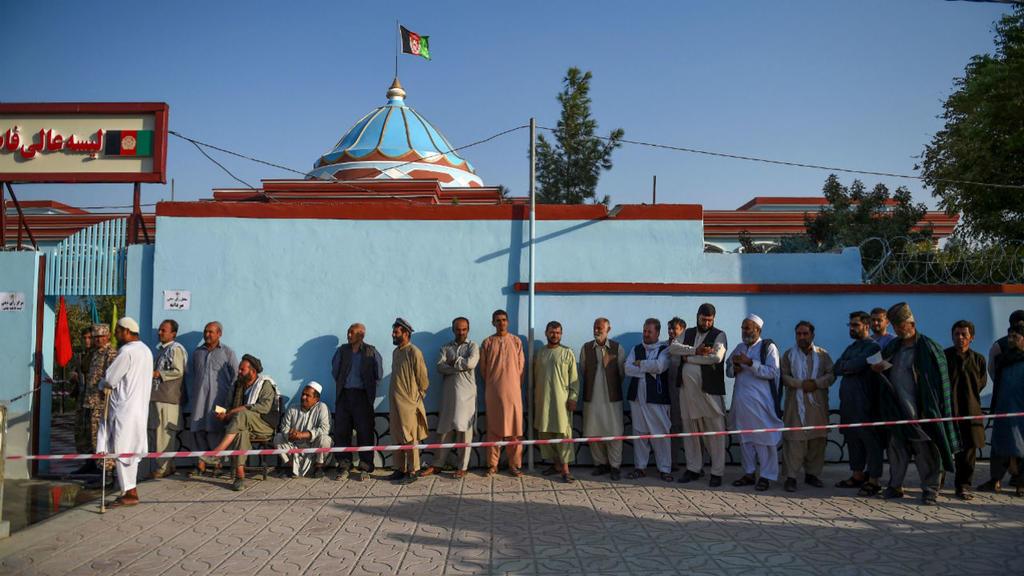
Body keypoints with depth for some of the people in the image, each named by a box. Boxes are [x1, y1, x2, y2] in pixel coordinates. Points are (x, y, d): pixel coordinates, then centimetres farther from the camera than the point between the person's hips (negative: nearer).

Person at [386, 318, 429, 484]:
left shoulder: (414, 352, -12)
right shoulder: (395, 352, 13)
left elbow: (423, 380, -10)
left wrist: (417, 399, -7)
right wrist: (393, 398, 14)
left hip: (409, 403, -8)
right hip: (395, 402, 8)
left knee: (410, 439, -3)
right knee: (398, 438, 12)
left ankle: (412, 472, 3)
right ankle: (400, 469, 19)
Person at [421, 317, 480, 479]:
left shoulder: (473, 346, 6)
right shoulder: (446, 347, 13)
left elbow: (471, 363, -13)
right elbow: (440, 367, -3)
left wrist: (454, 361, -3)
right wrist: (460, 366, -12)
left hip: (466, 392, -2)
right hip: (449, 392, 3)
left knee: (464, 429, -3)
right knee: (445, 428, 4)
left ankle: (463, 467, 3)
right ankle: (438, 464, 11)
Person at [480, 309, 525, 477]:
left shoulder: (516, 341, 6)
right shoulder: (487, 342, 4)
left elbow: (521, 367, 8)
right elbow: (483, 368, 8)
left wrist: (517, 386, 7)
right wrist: (491, 385, 8)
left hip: (513, 390, 0)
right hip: (493, 392, 0)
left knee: (514, 428, 0)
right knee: (493, 428, 3)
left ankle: (514, 464, 8)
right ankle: (492, 465, 11)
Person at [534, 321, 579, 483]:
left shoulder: (567, 353, -1)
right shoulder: (539, 353, 10)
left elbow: (574, 378, -2)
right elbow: (535, 377, 14)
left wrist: (573, 398, -9)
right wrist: (534, 397, 12)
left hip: (561, 399, -4)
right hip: (543, 399, 4)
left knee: (563, 433, -5)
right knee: (545, 433, 7)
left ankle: (565, 469, -3)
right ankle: (556, 464, 19)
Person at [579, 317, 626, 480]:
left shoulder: (617, 348, 0)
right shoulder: (586, 348, 4)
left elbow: (622, 371, 3)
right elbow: (582, 372, 8)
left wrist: (613, 387, 4)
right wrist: (590, 387, 8)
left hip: (612, 398, -2)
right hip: (592, 398, 2)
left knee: (614, 432, 0)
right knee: (593, 433, 6)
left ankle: (615, 466, 11)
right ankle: (600, 463, 19)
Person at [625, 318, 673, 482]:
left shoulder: (664, 349, 1)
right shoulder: (636, 349, 14)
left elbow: (659, 366, -17)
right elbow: (628, 369, 0)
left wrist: (640, 363, -5)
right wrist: (649, 369, -9)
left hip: (657, 398, -4)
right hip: (637, 397, 4)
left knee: (661, 434, -2)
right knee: (639, 433, 8)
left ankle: (665, 469, 7)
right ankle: (640, 467, 16)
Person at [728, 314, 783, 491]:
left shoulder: (768, 347, -3)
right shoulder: (739, 347, 16)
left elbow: (771, 372, -13)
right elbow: (728, 369, 21)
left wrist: (750, 363, -20)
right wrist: (734, 368, -1)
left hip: (760, 401, -6)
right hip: (741, 401, 6)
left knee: (764, 439, -3)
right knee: (745, 438, 10)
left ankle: (767, 476, 5)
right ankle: (748, 473, 20)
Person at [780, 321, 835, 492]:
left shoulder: (823, 354, 11)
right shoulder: (789, 354, 8)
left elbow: (831, 375, 3)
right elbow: (784, 376, -1)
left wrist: (816, 383, -13)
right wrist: (801, 384, -15)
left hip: (818, 405, 2)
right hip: (796, 405, -2)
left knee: (818, 439, 4)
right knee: (794, 439, -8)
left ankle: (812, 473, 18)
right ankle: (791, 476, -5)